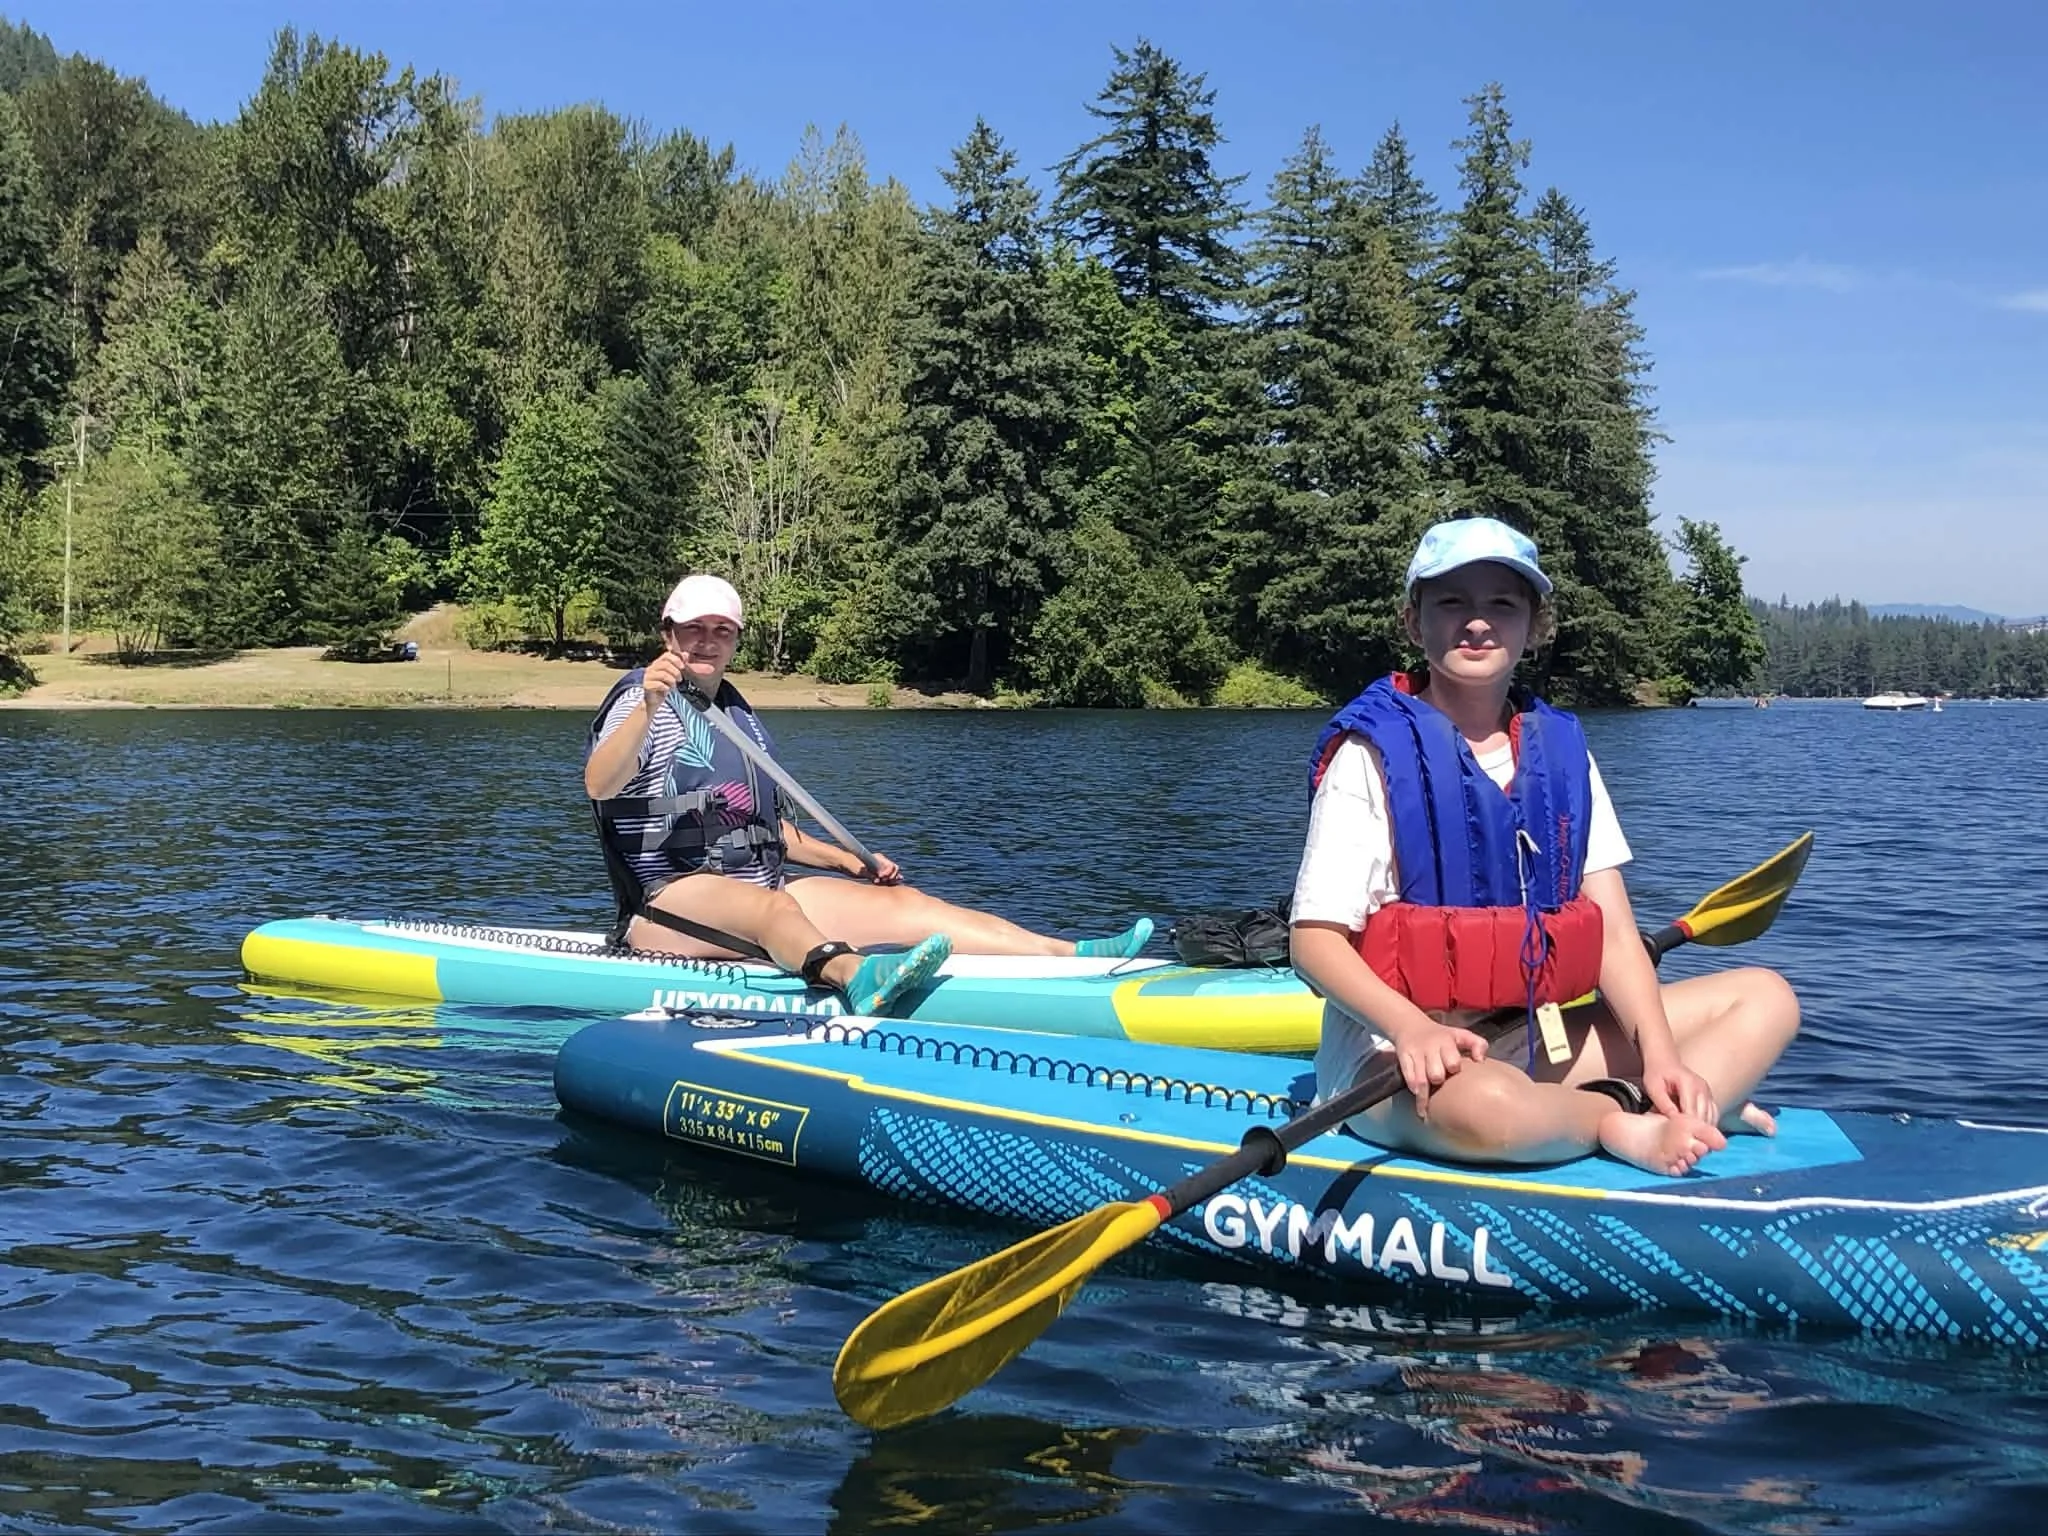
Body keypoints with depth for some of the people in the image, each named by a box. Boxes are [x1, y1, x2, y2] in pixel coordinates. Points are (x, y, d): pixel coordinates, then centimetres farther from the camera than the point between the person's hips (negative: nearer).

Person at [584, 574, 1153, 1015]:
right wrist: (647, 711, -40)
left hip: (761, 886, 7)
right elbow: (598, 785, -24)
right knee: (770, 907, -39)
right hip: (669, 897, -7)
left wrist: (845, 860, 14)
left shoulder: (740, 716, 20)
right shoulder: (640, 699, -4)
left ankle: (1073, 956, -23)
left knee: (901, 902, -10)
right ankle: (856, 977, -73)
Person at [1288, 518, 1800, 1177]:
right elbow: (1315, 940, -12)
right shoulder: (1374, 754, -8)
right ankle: (1628, 1124, -11)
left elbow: (1614, 932, 5)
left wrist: (1660, 1053, -12)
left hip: (1535, 1041, 6)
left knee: (1765, 998, 1)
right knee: (1485, 1106, -40)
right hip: (1394, 1050, -6)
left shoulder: (1562, 750, 8)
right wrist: (1410, 1027, -30)